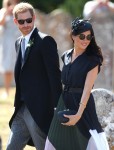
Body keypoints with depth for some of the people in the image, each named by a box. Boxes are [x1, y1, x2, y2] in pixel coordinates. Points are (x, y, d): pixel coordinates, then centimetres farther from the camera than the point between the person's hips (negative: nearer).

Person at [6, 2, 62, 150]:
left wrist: (57, 107, -17)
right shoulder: (19, 43, 16)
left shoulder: (45, 41, -11)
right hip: (22, 109, 8)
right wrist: (18, 103, 17)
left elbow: (54, 74, -14)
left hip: (40, 109, -8)